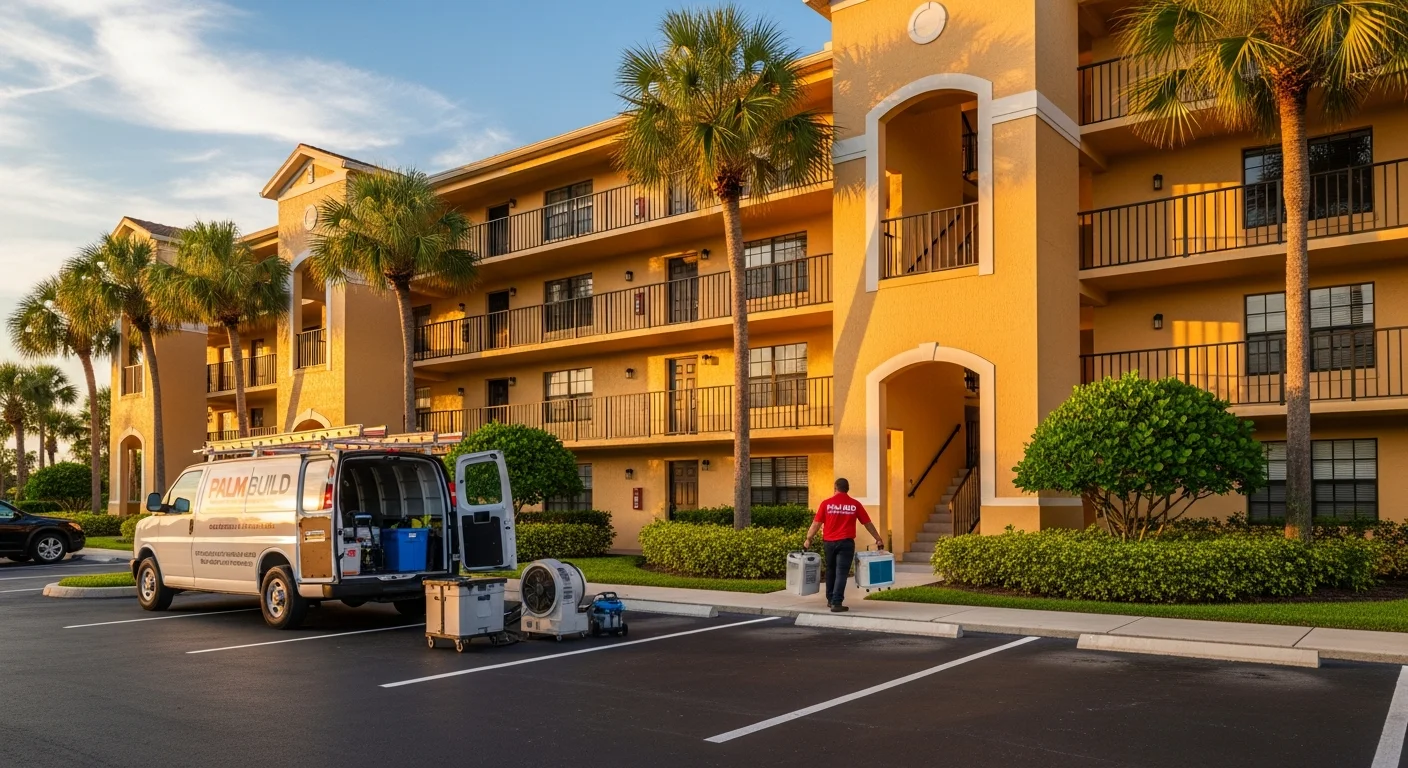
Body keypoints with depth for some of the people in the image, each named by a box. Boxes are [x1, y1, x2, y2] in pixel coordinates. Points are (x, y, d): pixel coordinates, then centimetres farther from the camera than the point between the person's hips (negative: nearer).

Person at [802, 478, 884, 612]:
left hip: (829, 542, 2)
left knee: (831, 571, 18)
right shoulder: (855, 505, 1)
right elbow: (868, 524, 7)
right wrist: (878, 539, 17)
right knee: (841, 573, -2)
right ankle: (836, 603, -9)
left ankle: (830, 599, 28)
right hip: (846, 542, -2)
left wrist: (808, 539, 12)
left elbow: (816, 523, 0)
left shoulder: (826, 504, 0)